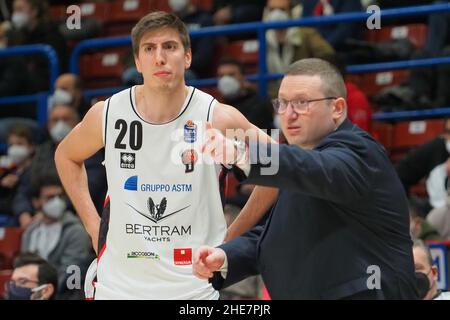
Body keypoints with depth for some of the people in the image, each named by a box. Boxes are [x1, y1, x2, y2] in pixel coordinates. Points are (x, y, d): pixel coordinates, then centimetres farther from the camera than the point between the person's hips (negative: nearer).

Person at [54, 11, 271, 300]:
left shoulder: (218, 119, -10)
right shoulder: (107, 114, -4)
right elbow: (66, 157, 16)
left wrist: (232, 239, 0)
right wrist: (94, 226, 7)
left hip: (195, 285, -2)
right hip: (119, 284, 2)